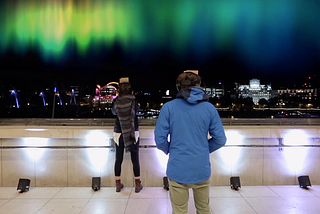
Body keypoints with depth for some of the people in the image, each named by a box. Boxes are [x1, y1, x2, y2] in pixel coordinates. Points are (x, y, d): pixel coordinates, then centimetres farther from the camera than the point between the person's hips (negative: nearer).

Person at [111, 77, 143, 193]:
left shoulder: (116, 101, -7)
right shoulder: (134, 100, -9)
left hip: (119, 133, 1)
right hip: (133, 133, -1)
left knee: (118, 159, 10)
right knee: (135, 159, 7)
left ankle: (118, 184, 20)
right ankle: (138, 184, 14)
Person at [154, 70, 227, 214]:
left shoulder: (168, 107, -8)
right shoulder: (210, 108, -3)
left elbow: (160, 139, -8)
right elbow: (220, 140, -1)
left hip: (178, 171, -1)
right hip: (202, 170, 2)